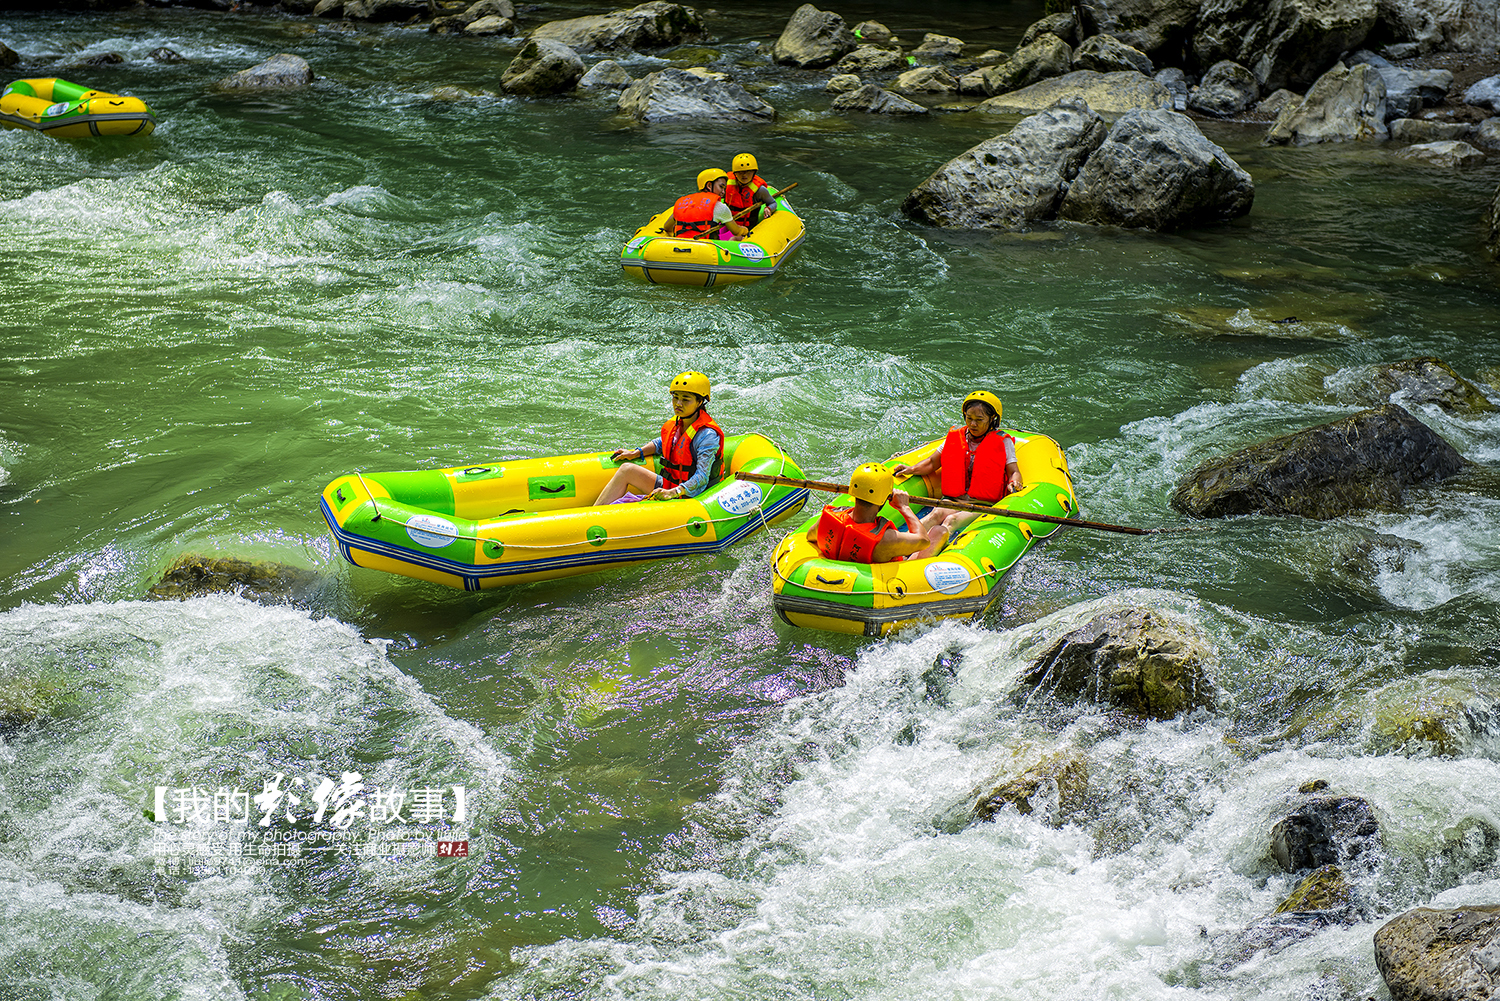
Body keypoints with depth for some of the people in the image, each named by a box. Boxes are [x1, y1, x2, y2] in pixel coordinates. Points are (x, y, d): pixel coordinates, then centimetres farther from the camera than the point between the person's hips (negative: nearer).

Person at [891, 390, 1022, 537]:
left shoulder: (1003, 442, 3)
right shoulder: (955, 438, 12)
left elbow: (1013, 471, 2)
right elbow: (932, 463, 19)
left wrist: (1013, 483, -22)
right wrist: (911, 469, 2)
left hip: (984, 504, -3)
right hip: (954, 500, 3)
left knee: (952, 520, -32)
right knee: (937, 513, -30)